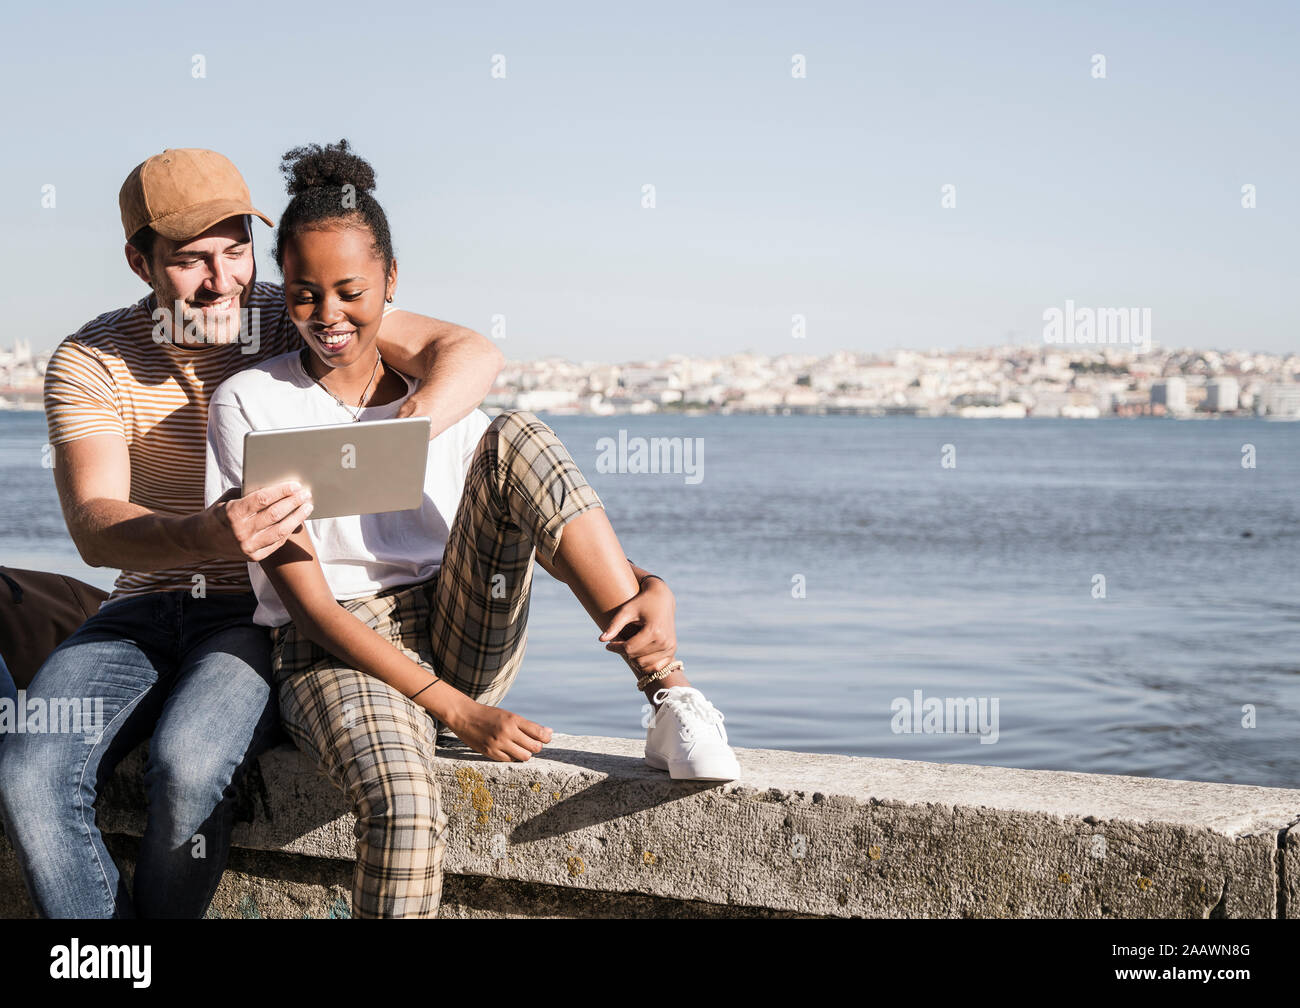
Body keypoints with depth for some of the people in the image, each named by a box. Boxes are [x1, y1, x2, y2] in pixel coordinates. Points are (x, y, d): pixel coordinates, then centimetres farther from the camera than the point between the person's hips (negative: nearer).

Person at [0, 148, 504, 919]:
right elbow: (94, 528, -19)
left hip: (268, 615, -2)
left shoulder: (298, 321, -4)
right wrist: (208, 536, -41)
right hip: (147, 609, 2)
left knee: (187, 764, -32)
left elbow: (474, 353, -13)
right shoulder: (91, 362, -3)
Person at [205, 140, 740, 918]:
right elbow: (307, 602, -9)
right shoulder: (251, 404, -3)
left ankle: (673, 705, -26)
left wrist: (648, 589, -22)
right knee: (404, 806, -39)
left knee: (517, 441, -21)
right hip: (337, 657, -3)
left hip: (461, 642, 3)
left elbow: (555, 534, 2)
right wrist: (456, 711, -18)